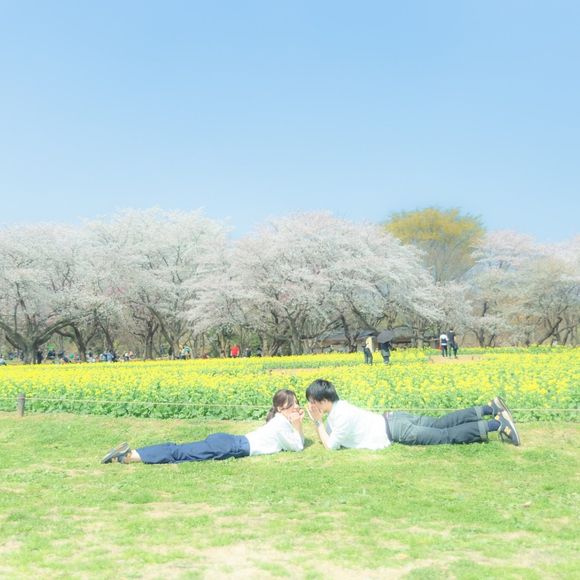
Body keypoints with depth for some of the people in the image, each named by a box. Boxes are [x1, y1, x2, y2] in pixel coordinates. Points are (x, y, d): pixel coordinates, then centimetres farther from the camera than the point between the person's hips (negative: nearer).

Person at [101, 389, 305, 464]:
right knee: (181, 454, -18)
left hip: (229, 440, 8)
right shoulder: (283, 423, -2)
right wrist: (297, 425, 3)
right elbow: (298, 447, 0)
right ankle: (129, 456, -29)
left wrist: (298, 422, 20)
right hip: (234, 447, -8)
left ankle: (129, 451, -13)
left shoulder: (278, 419, 25)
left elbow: (296, 442, 33)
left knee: (179, 449, -3)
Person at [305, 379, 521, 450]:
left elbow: (331, 445, -15)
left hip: (396, 431, -9)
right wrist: (317, 421, 4)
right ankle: (489, 409, 20)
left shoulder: (342, 416, -21)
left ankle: (497, 423, -10)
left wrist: (318, 422, -12)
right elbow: (326, 434, 20)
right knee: (442, 424, 18)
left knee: (447, 435, -7)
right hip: (394, 420, 9)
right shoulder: (338, 407, 8)